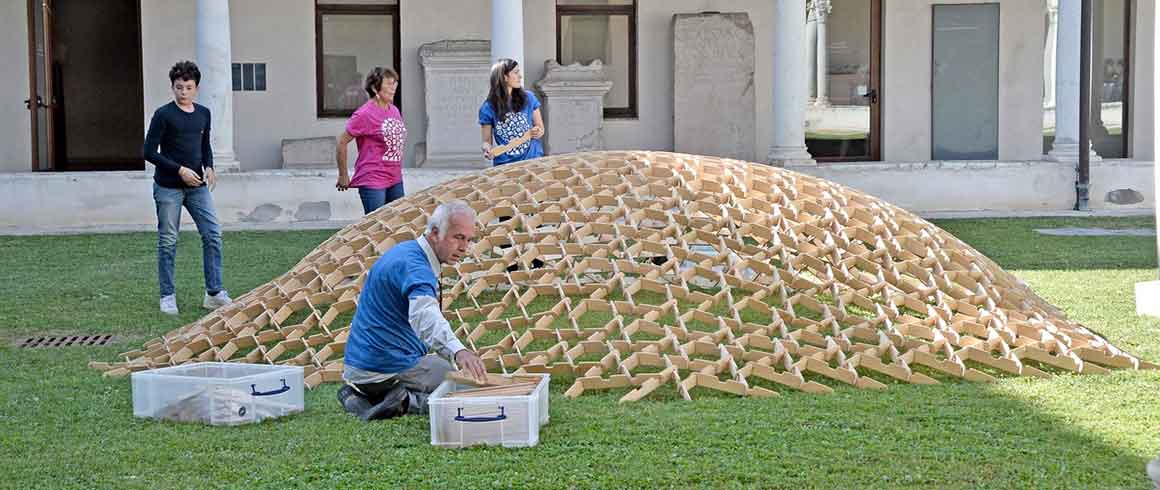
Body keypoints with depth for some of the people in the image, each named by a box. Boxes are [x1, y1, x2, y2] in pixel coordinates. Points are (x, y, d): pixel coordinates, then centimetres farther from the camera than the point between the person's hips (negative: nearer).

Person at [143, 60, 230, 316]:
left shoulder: (203, 114, 9)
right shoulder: (164, 115, -7)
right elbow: (150, 153, -9)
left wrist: (209, 167, 1)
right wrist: (180, 170, -15)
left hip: (197, 186, 5)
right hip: (168, 187, -5)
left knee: (213, 235, -2)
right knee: (168, 242, 2)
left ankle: (214, 292, 5)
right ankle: (167, 297, 10)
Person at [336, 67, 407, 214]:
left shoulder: (394, 110, 9)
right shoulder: (364, 114, -13)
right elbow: (342, 142, -9)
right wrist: (343, 176, -4)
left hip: (396, 181, 8)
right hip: (372, 182, -8)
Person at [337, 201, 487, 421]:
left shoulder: (404, 252, 11)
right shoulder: (414, 267, -22)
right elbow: (424, 315, -43)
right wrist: (459, 351, -60)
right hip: (390, 367, -9)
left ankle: (359, 395, 12)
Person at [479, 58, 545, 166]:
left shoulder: (528, 98, 5)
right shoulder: (488, 108, 1)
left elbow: (540, 127, 14)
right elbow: (487, 140, 7)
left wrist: (538, 132, -7)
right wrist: (487, 149, -13)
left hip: (532, 160, 1)